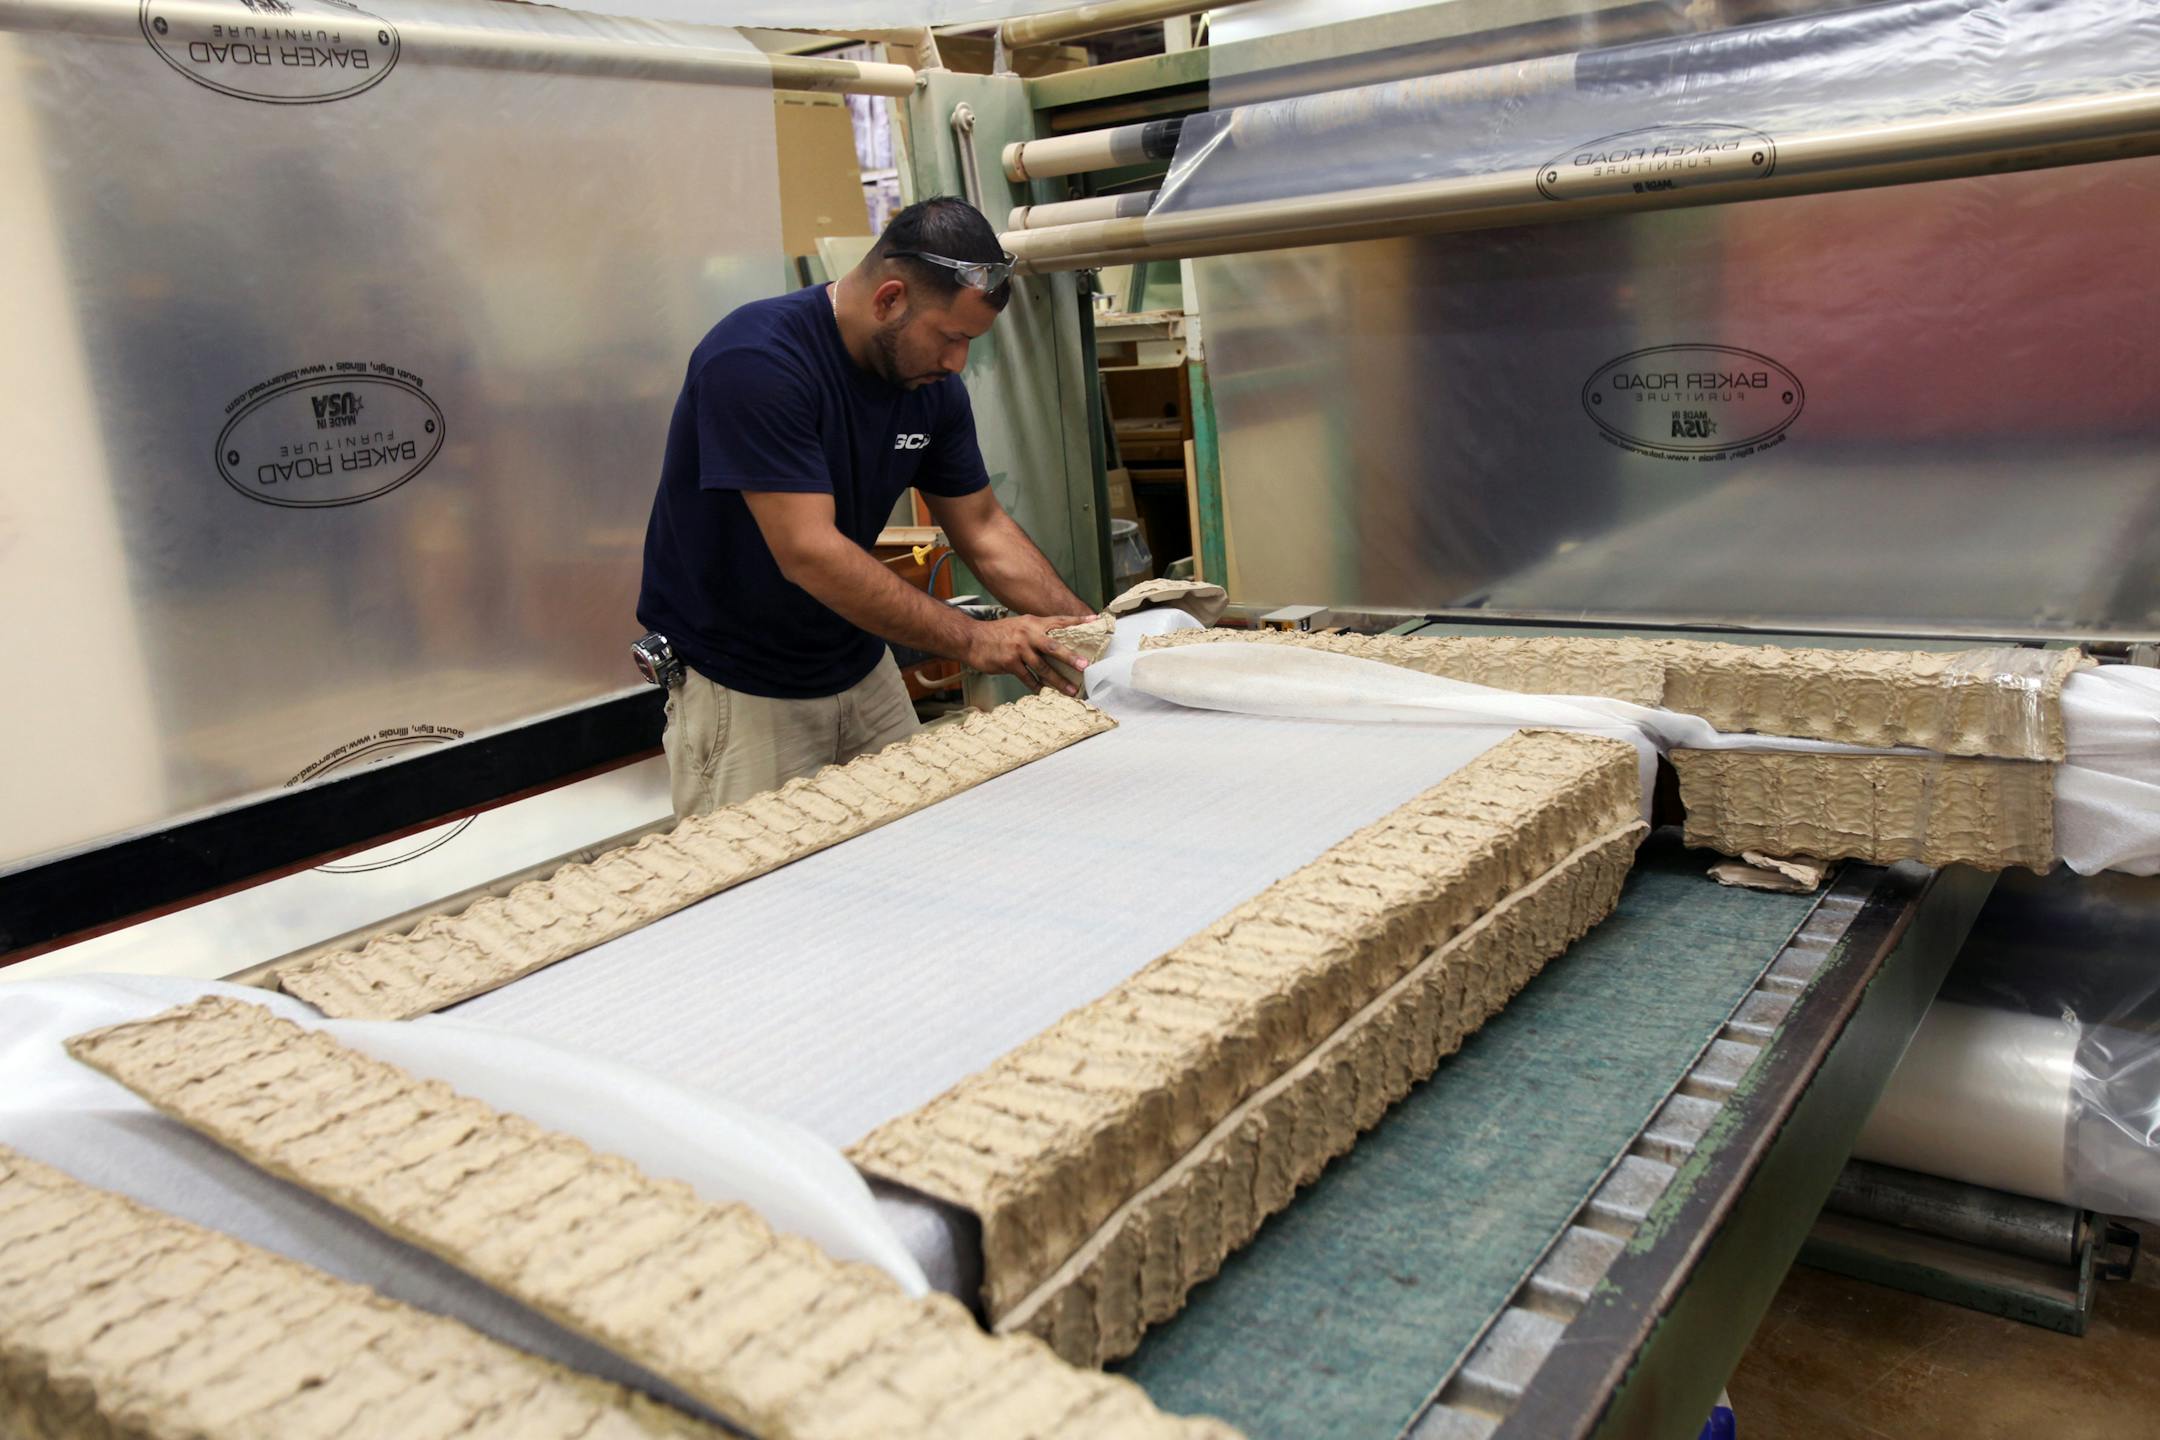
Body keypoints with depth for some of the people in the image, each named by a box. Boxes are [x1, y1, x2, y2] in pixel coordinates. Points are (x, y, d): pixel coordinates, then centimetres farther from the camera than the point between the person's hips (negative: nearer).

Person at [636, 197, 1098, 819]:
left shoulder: (932, 383, -3)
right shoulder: (756, 361, -25)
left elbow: (983, 528, 6)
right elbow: (808, 553, -29)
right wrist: (973, 638, -27)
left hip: (861, 668, 7)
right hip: (740, 690, -6)